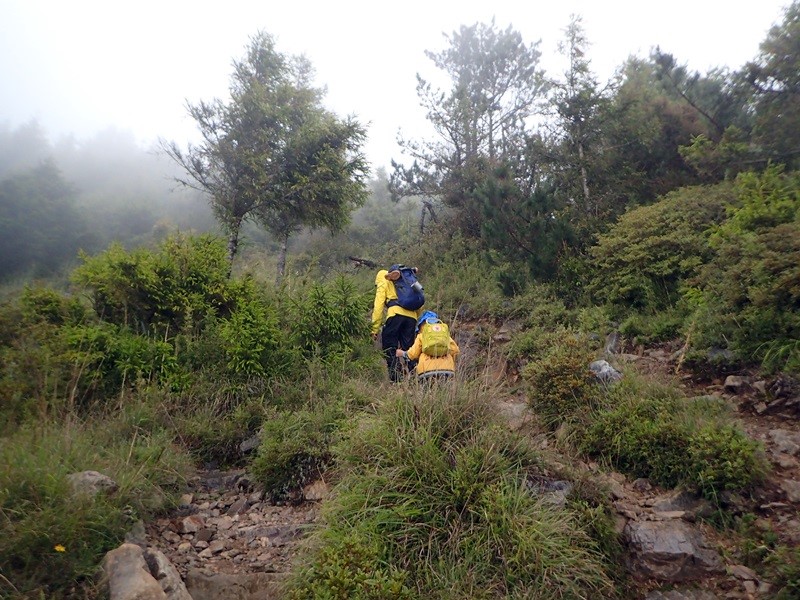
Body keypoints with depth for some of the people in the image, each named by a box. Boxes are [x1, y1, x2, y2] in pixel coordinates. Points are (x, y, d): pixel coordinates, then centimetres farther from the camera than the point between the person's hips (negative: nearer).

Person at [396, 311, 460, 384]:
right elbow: (455, 350, 10)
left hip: (428, 371, -2)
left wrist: (402, 353, 27)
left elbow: (413, 354, 8)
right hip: (447, 371, 2)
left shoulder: (421, 336, 11)